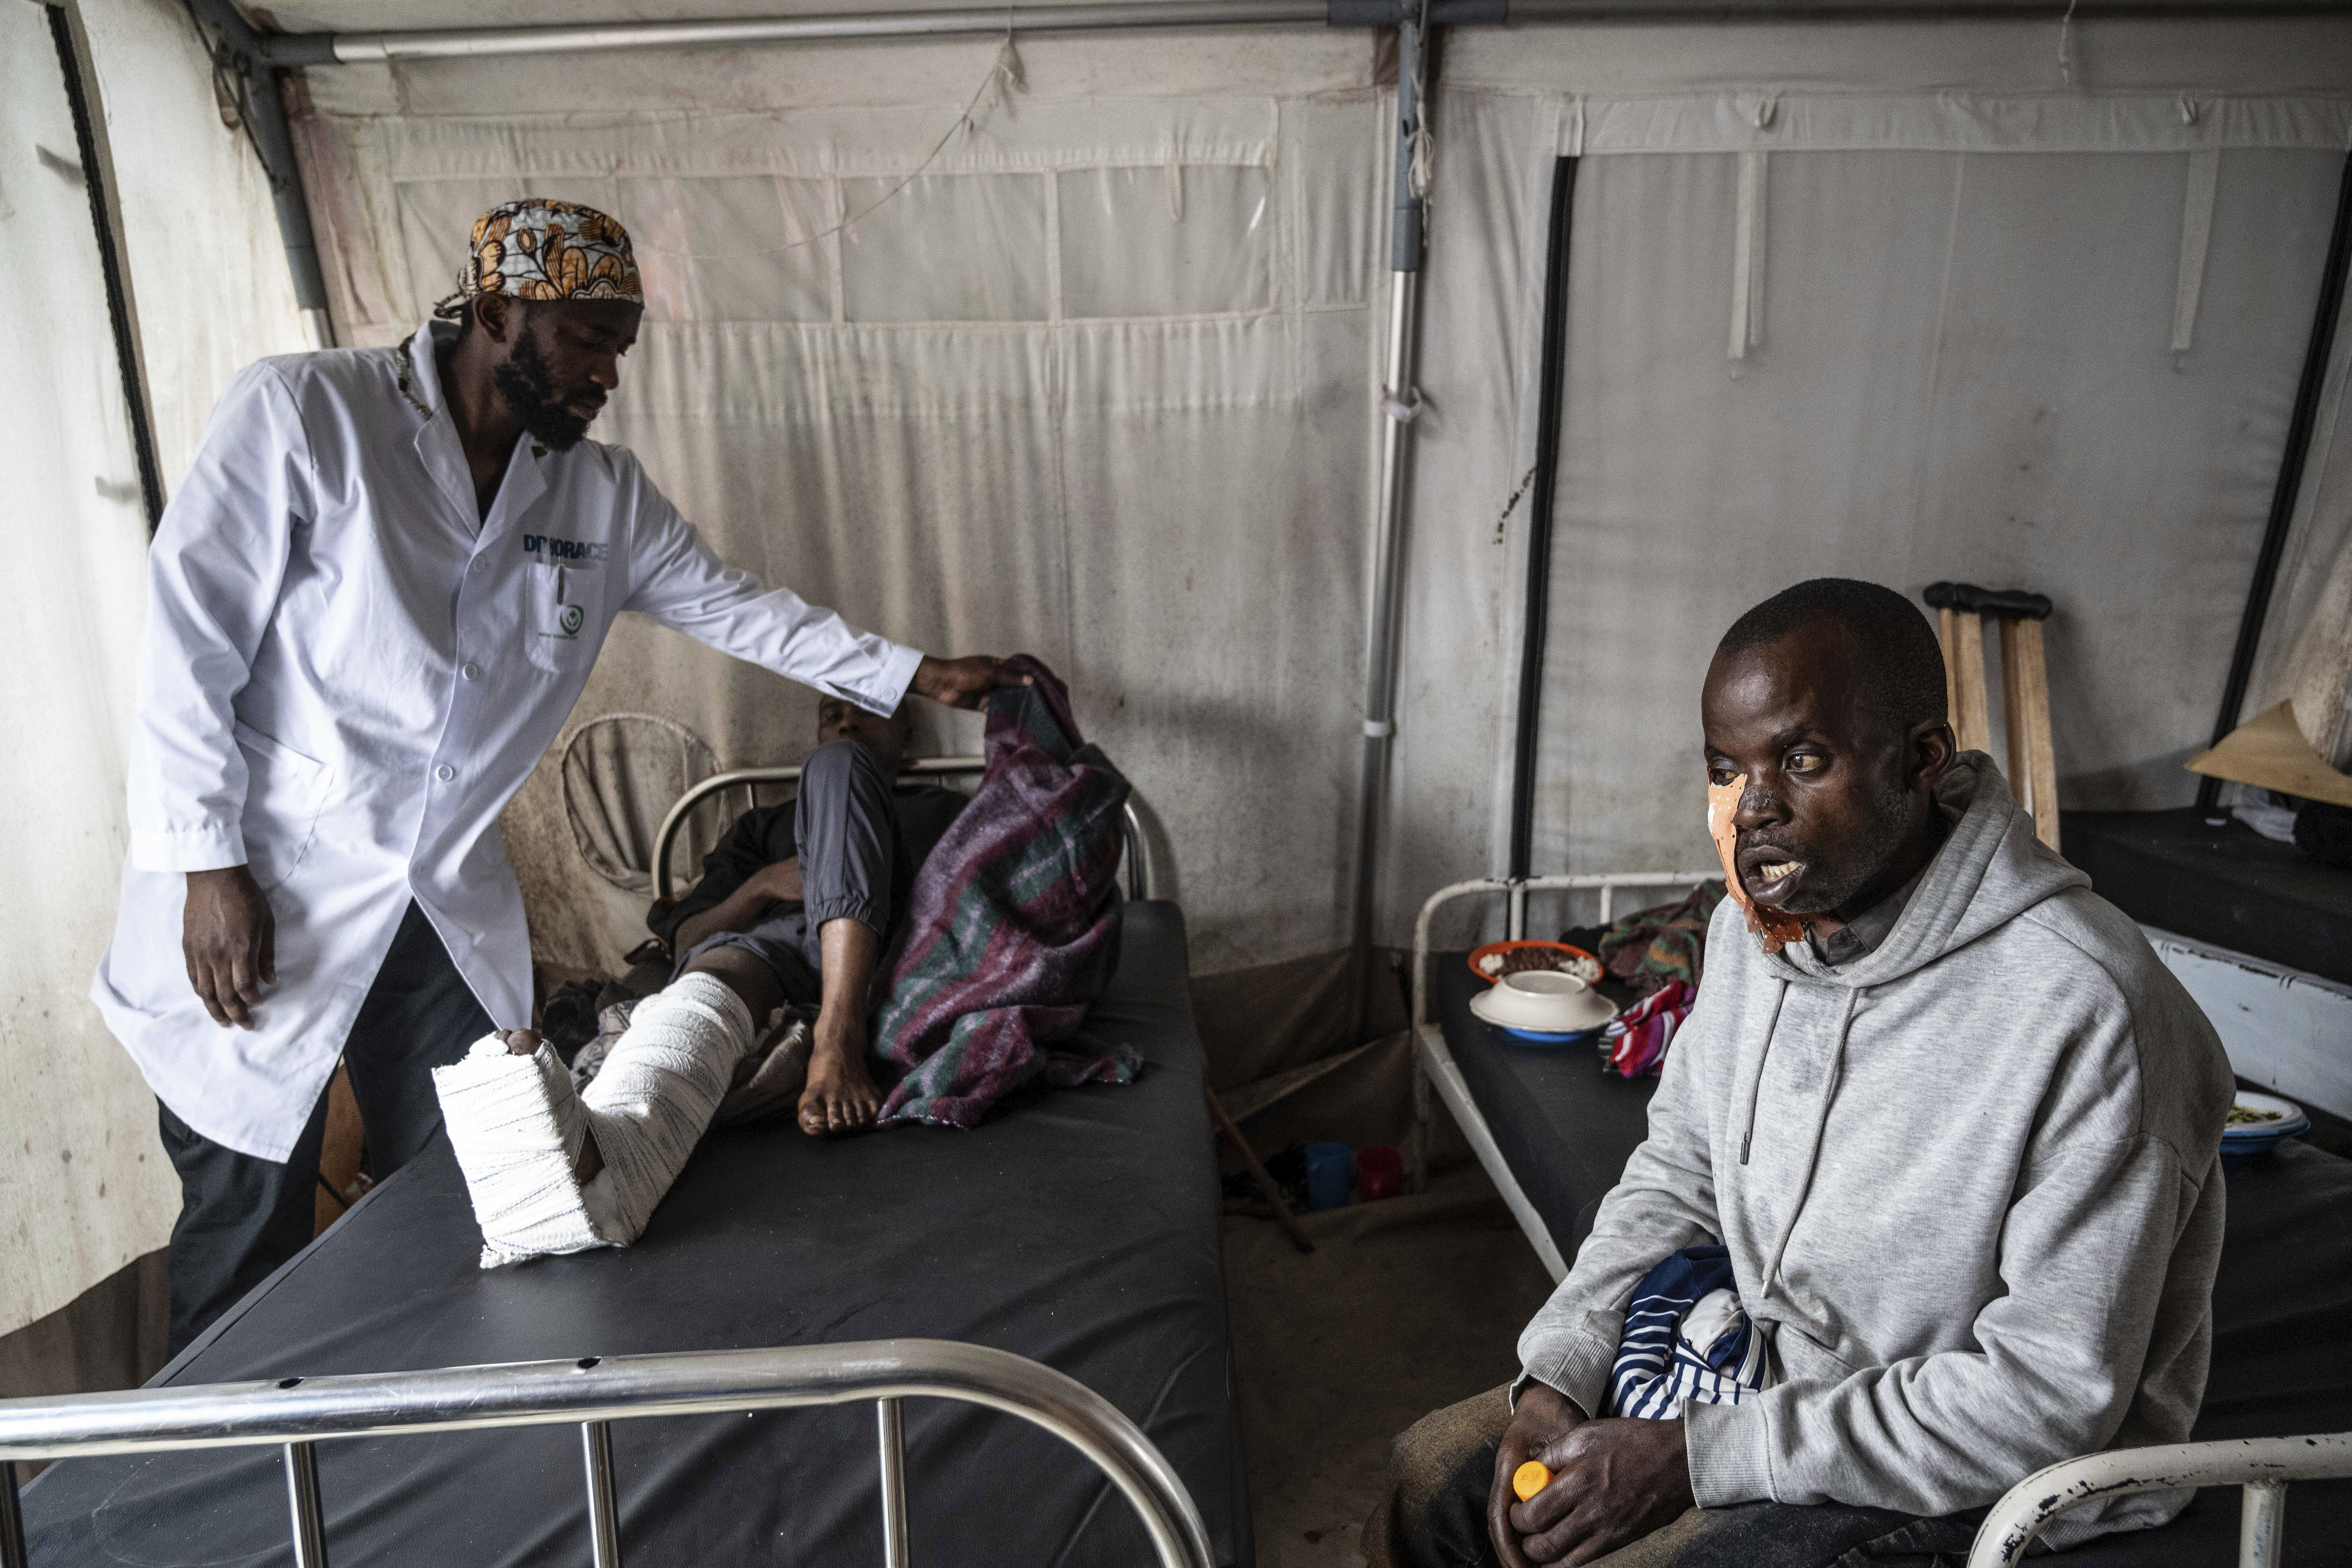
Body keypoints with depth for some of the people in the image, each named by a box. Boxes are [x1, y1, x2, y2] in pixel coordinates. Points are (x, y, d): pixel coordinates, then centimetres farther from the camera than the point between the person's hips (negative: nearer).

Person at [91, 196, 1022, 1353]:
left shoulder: (604, 497, 4)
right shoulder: (302, 415, -11)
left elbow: (736, 607, 11)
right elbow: (189, 639, -12)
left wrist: (918, 675, 6)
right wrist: (209, 865, -14)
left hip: (452, 907, 5)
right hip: (260, 902, -4)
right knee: (249, 1230, 6)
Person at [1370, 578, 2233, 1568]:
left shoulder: (2086, 1014, -29)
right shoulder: (1758, 920, -5)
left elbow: (2052, 1398, -25)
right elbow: (1679, 1166, 7)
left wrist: (1697, 1457, -24)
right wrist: (1556, 1377, -6)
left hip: (1974, 1474, -6)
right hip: (1765, 1350, 7)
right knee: (1432, 1479, 5)